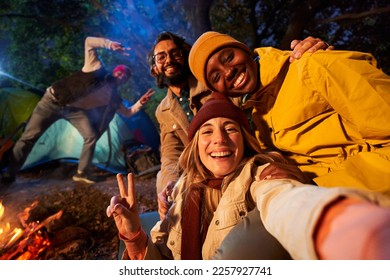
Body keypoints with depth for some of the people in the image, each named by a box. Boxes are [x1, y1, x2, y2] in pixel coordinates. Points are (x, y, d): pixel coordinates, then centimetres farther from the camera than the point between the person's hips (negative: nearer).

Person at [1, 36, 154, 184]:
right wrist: (110, 44, -24)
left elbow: (128, 112, 8)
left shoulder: (113, 98, 3)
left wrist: (140, 103, -7)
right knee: (29, 137, -4)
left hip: (75, 110, 5)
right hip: (53, 100, -4)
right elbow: (89, 42, -12)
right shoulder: (97, 68, -7)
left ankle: (81, 173, 4)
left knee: (91, 136, -11)